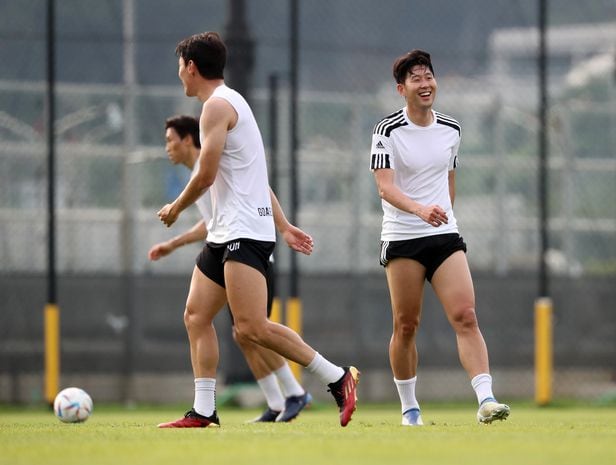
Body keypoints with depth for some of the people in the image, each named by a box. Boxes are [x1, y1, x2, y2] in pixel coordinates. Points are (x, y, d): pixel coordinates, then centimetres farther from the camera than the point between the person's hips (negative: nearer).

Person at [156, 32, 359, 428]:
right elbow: (255, 176, 22)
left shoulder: (217, 105, -11)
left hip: (245, 232, -11)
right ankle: (203, 412, 3)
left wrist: (174, 209, 3)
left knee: (252, 327, -17)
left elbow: (205, 176, -14)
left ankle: (338, 379, -11)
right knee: (196, 316, 5)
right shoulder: (230, 103, 21)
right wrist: (283, 226, 23)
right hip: (226, 233, 11)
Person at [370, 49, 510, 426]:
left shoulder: (451, 130, 9)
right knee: (406, 325, 1)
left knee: (466, 316, -12)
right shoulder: (388, 131, -6)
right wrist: (420, 209, -33)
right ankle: (409, 408, 15)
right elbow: (385, 186, -17)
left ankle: (486, 401, -19)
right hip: (402, 239, -3)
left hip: (445, 236, 3)